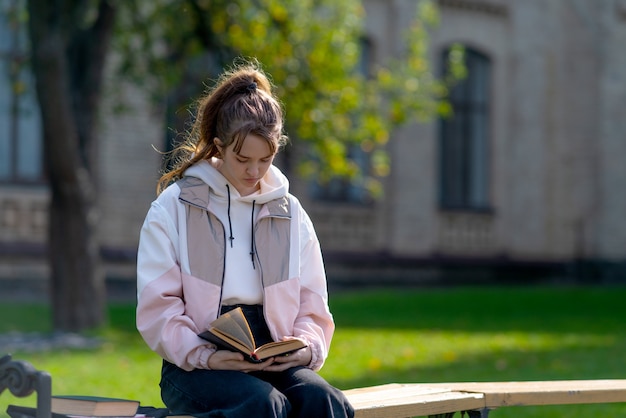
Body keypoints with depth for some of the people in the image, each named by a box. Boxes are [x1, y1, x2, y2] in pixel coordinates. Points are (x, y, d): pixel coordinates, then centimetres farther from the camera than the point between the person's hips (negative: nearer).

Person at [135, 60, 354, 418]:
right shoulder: (173, 208, 5)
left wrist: (307, 347, -7)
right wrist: (204, 356, -18)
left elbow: (312, 304, 16)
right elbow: (156, 307, -2)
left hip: (274, 360, 3)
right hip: (197, 367, -3)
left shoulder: (290, 213, 16)